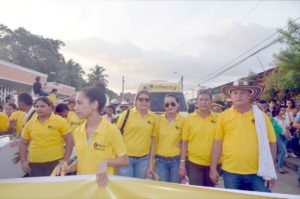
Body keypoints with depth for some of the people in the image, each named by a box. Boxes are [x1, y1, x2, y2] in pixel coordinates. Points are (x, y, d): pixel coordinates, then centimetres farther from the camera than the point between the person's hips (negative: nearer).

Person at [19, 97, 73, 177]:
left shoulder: (60, 121, -6)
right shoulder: (30, 123, 6)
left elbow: (69, 140, -6)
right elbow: (23, 143, 15)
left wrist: (66, 159, -11)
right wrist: (23, 162, 7)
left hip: (55, 162, -4)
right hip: (34, 163, 4)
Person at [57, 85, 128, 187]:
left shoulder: (111, 130, -17)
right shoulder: (78, 131, 0)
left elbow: (124, 160, -10)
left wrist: (105, 162, -24)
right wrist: (69, 168, -5)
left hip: (103, 183, -5)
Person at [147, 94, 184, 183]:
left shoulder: (182, 121, -3)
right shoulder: (159, 119, -2)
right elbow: (154, 142, 0)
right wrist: (151, 163, -3)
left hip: (176, 161, 0)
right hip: (161, 161, 0)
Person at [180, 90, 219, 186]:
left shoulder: (217, 118, -1)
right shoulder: (189, 118, -3)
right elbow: (184, 142, -1)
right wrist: (182, 163, -3)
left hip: (213, 163, 2)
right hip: (194, 163, -1)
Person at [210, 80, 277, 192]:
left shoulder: (261, 116, 2)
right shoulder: (223, 116, 1)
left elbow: (271, 142, 5)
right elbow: (218, 142, 2)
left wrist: (270, 170, 2)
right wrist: (213, 168, 2)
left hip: (258, 172, 1)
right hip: (231, 172, 0)